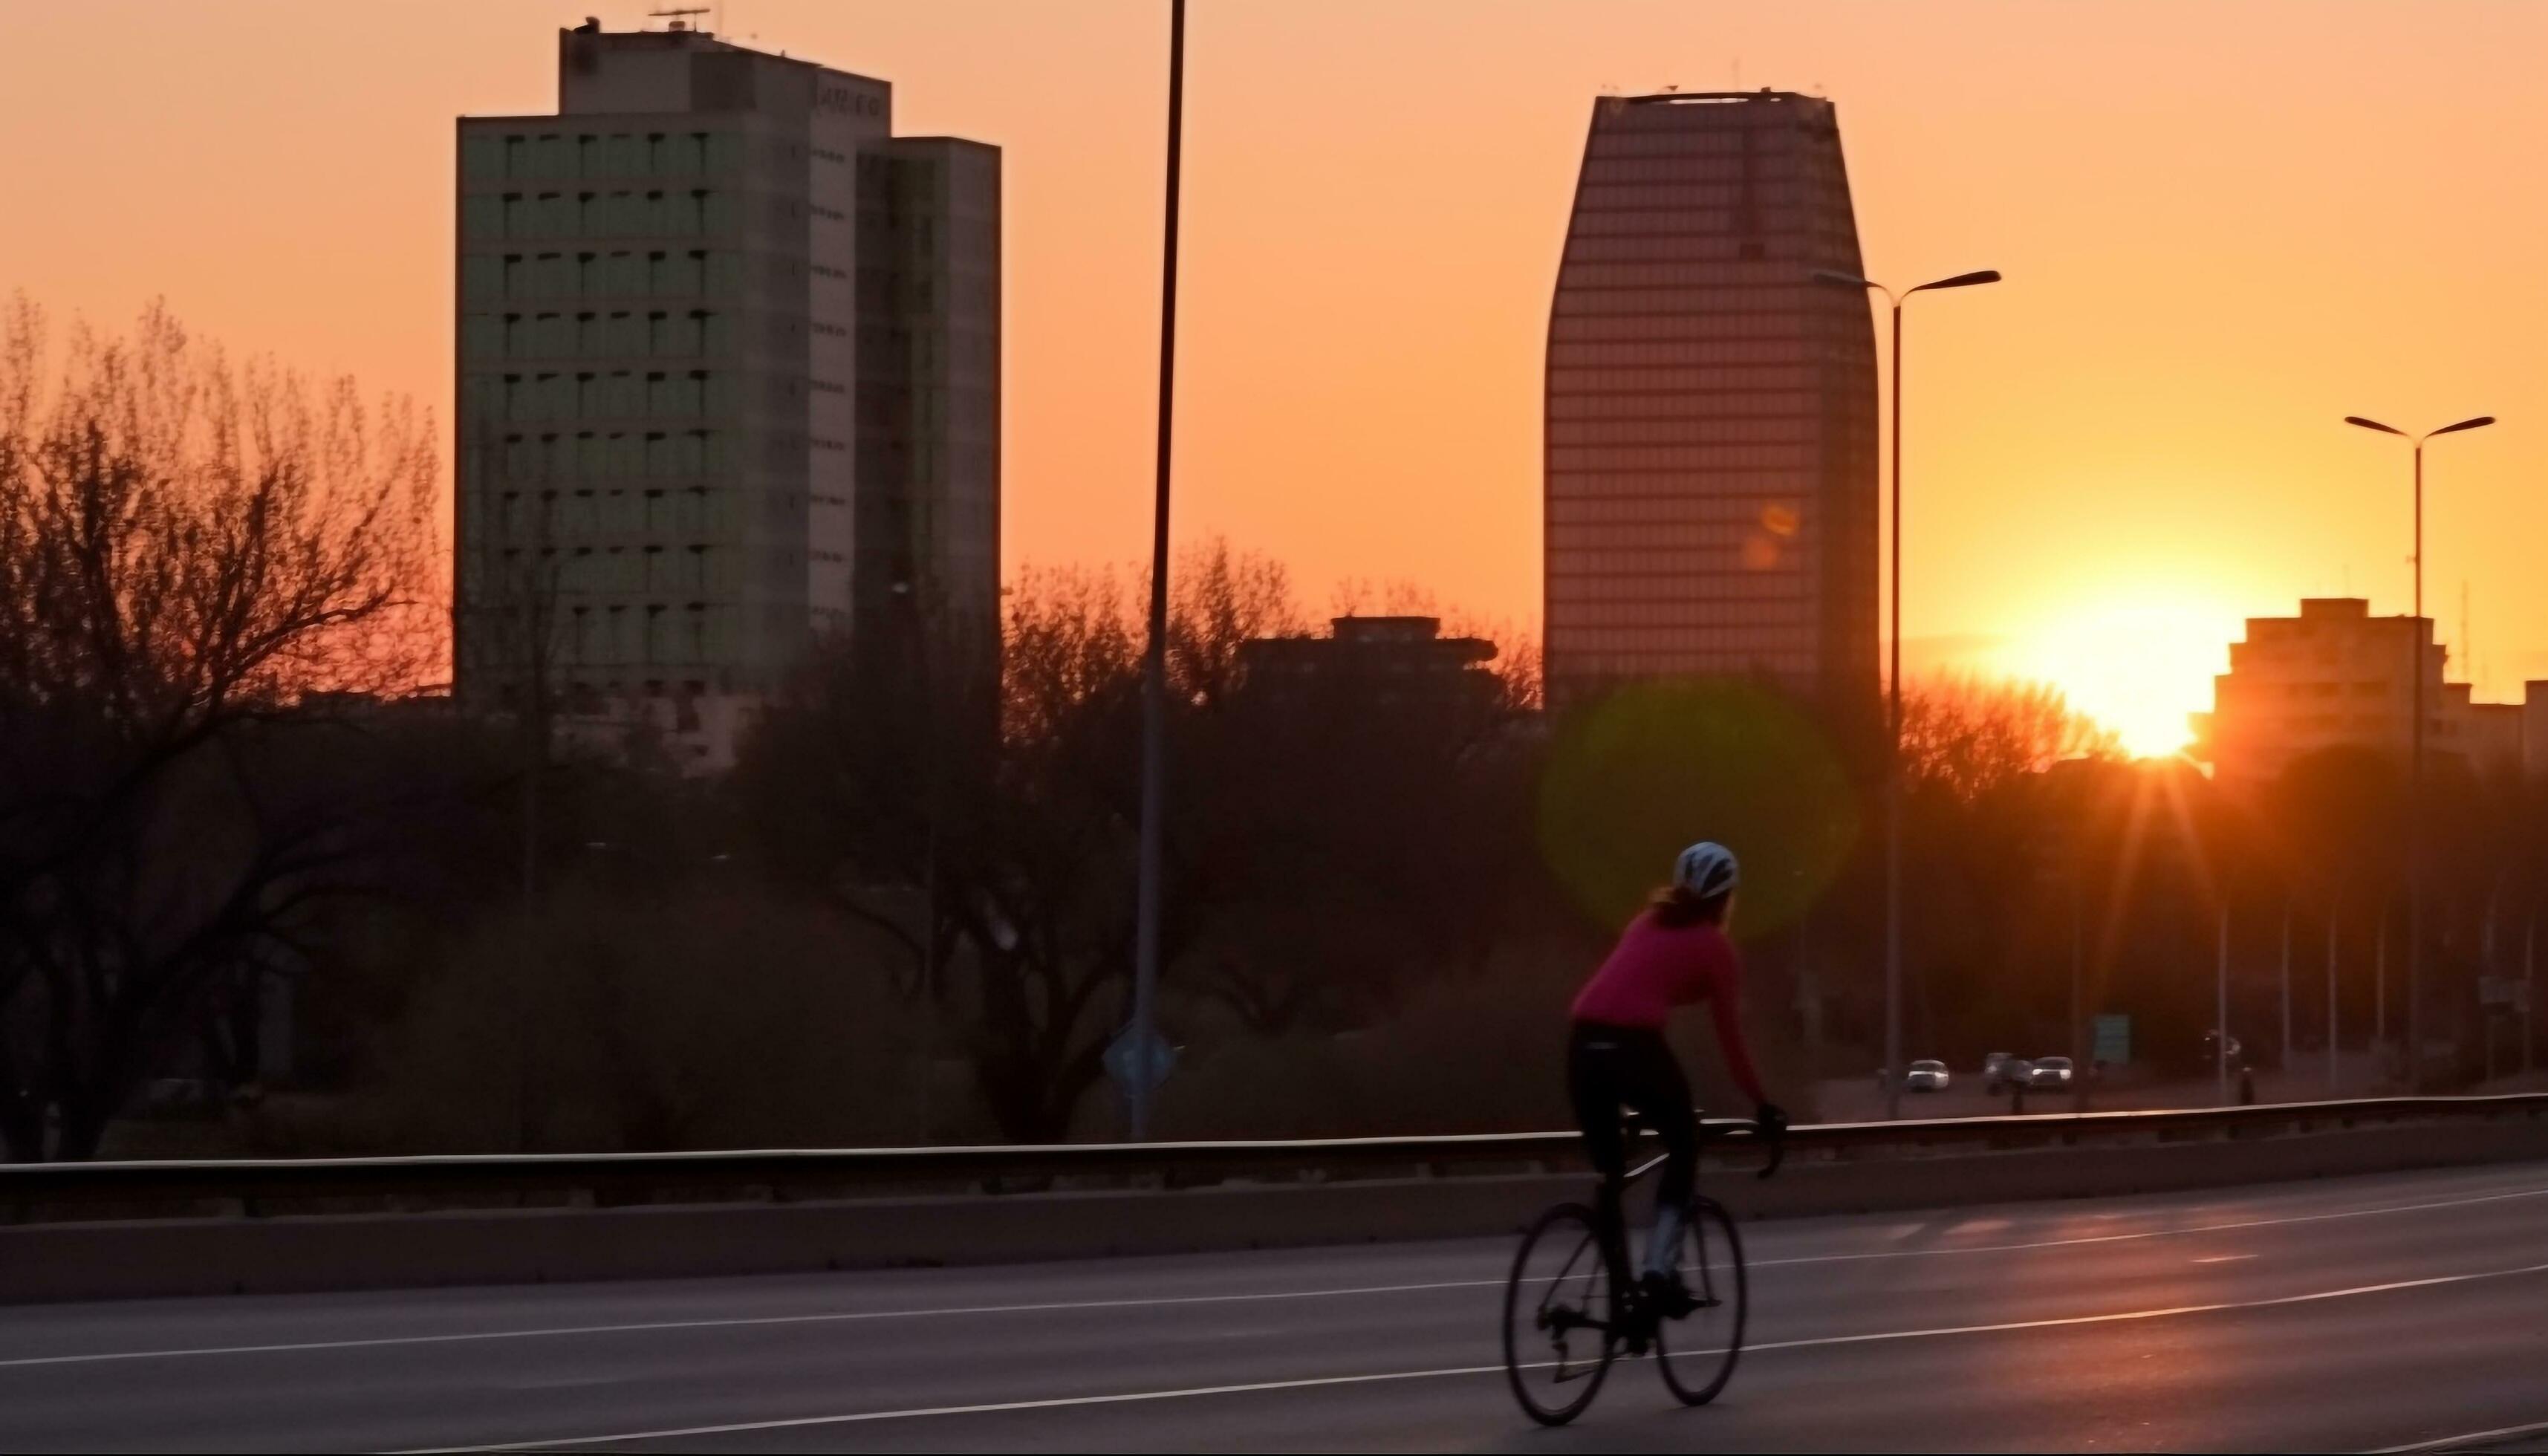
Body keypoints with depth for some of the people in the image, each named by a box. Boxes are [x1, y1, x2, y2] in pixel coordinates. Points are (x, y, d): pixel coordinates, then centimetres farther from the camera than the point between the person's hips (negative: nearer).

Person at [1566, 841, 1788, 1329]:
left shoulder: (1647, 925, 26)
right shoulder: (1715, 946, 10)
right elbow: (1730, 1035, 8)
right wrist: (1762, 1104, 17)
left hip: (1583, 1043, 5)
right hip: (1634, 1046, -5)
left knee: (1607, 1170, 18)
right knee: (1683, 1148, 18)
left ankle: (1620, 1292, 18)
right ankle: (1660, 1267, 3)